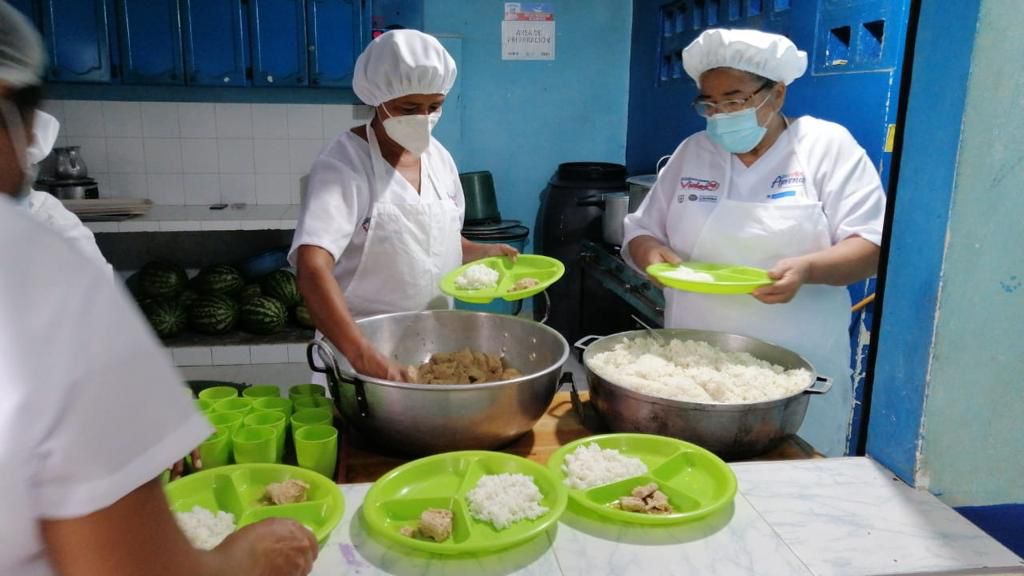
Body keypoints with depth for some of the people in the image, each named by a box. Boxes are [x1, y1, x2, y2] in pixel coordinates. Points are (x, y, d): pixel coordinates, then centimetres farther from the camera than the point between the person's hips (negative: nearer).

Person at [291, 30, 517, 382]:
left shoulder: (439, 157, 1)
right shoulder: (344, 166, -19)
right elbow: (313, 271, -32)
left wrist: (481, 253, -4)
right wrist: (363, 354, -44)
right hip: (359, 345, -6)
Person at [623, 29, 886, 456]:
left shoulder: (828, 145, -2)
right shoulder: (691, 153, 7)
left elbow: (870, 245, -6)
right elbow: (641, 232, 10)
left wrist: (808, 268, -25)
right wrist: (652, 252, -13)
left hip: (797, 368, -2)